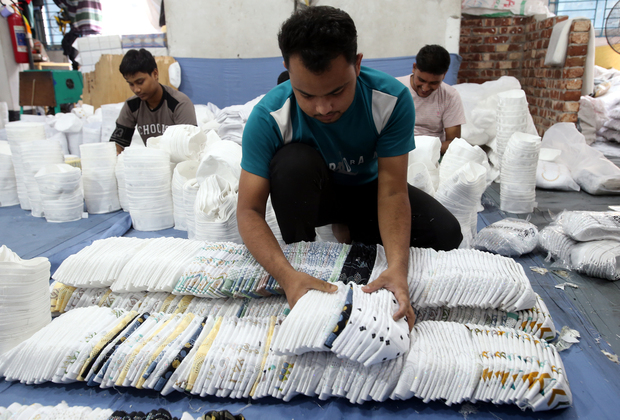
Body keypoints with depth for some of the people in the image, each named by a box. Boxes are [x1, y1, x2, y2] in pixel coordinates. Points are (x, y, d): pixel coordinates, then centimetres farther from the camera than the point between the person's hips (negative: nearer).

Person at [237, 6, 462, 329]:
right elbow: (249, 211, -30)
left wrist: (397, 266, -44)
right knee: (293, 160, -36)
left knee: (445, 233, -19)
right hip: (307, 195, -1)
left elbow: (392, 191, -27)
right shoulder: (269, 117, -30)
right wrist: (288, 276, -47)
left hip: (367, 189, 2)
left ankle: (353, 232, 5)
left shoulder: (392, 99, -26)